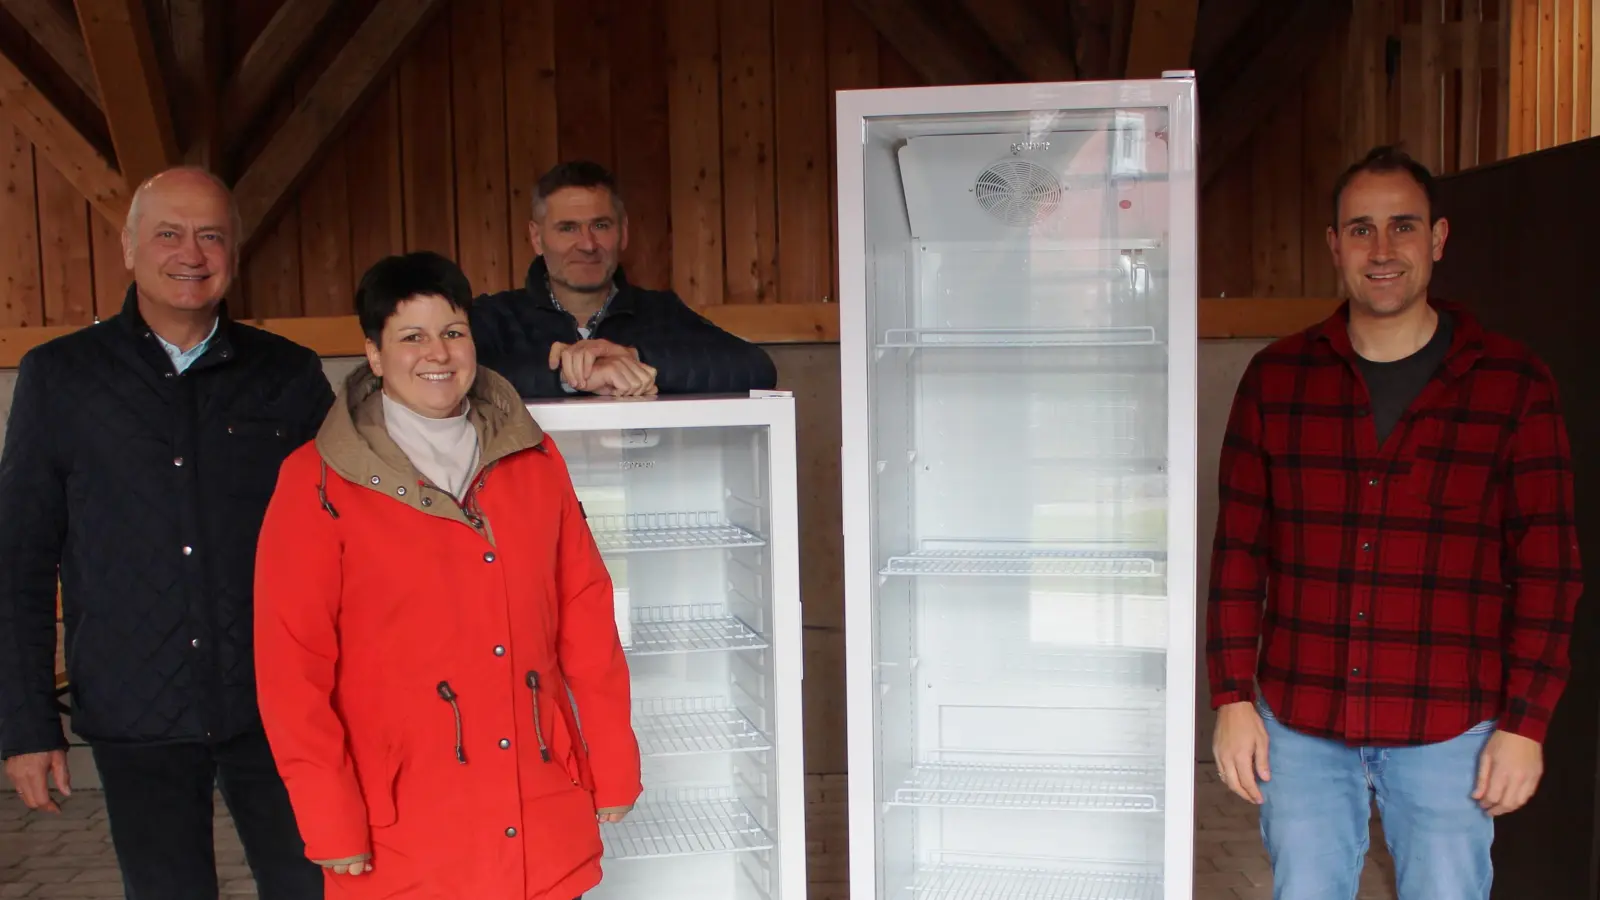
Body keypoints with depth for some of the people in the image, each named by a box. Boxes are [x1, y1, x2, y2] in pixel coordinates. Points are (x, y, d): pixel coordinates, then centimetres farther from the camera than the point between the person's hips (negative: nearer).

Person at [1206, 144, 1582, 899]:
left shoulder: (1512, 383, -2)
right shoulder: (1277, 377, 1)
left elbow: (1547, 566, -1)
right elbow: (1239, 549, 2)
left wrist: (1525, 722, -5)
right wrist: (1233, 699, -2)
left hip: (1449, 730, -1)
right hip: (1300, 724, 1)